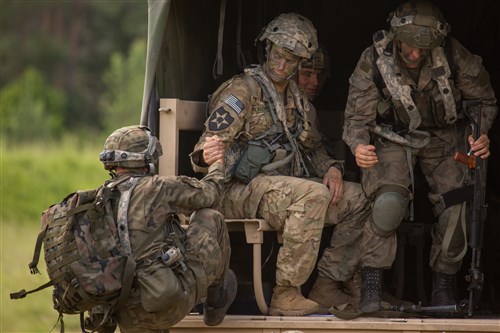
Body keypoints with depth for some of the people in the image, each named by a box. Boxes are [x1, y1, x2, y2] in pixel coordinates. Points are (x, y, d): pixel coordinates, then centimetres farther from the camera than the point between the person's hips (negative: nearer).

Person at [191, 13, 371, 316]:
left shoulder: (299, 101, 17)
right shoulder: (243, 91, -7)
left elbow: (313, 148, 27)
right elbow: (209, 144, -15)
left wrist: (331, 168, 3)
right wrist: (208, 155, -41)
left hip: (285, 185, 8)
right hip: (241, 189, -8)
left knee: (359, 199, -1)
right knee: (313, 195, -35)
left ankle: (329, 286, 1)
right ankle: (285, 296, -34)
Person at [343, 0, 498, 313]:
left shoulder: (454, 56, -20)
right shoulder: (373, 61, -21)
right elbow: (357, 116, -12)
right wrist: (359, 145, -34)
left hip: (444, 137, 2)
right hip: (394, 140, -2)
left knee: (456, 208, -14)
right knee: (389, 203, -26)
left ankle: (444, 287, 5)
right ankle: (371, 285, -18)